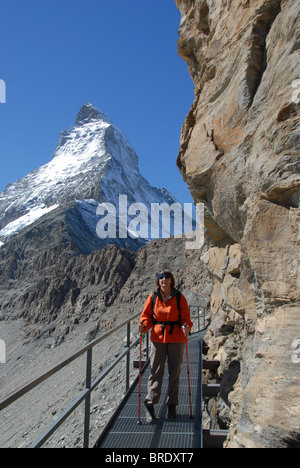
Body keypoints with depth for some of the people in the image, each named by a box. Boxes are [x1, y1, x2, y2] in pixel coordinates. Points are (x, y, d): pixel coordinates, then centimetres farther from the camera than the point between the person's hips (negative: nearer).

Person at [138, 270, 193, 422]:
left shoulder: (179, 297, -3)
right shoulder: (153, 297, 0)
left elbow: (186, 317, -2)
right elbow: (146, 316, 4)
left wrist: (186, 326, -23)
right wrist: (143, 326, -16)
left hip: (176, 338, 0)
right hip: (158, 337, 0)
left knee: (174, 372, 8)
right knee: (156, 371, 1)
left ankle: (172, 405, 23)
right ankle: (150, 406, 10)